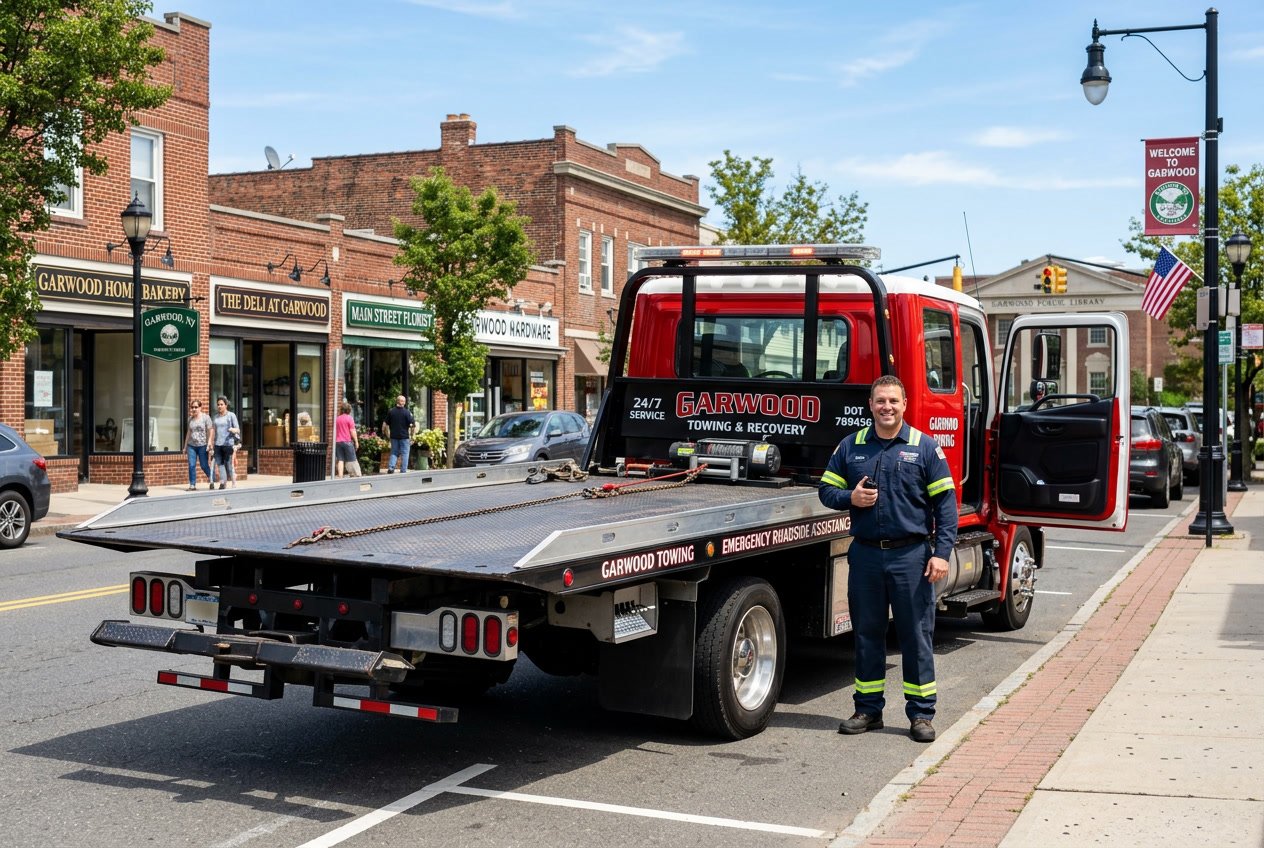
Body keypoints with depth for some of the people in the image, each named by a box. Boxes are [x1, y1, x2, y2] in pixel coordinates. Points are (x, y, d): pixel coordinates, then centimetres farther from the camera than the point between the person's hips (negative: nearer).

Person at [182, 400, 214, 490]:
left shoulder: (206, 417, -2)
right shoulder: (190, 419, 12)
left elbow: (211, 431, -5)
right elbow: (188, 432, 18)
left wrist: (209, 443, -15)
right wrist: (185, 446, 18)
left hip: (202, 445, -4)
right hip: (191, 445, 4)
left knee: (204, 465, 0)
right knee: (191, 466, -3)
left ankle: (212, 480, 23)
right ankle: (192, 485, 2)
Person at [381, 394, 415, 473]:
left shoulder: (391, 411, 1)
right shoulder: (406, 412, -9)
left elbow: (385, 424, 5)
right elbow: (412, 425, -12)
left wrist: (387, 434, 17)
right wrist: (412, 437, -3)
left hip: (394, 436, 3)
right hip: (404, 436, -3)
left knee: (394, 452, 13)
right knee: (404, 453, 4)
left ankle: (391, 467, -4)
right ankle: (403, 471, 2)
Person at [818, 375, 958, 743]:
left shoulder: (924, 447, 1)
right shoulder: (850, 446, 8)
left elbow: (945, 502, -1)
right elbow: (826, 490, 12)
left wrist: (941, 552, -10)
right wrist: (850, 498, -10)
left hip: (911, 554, -2)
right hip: (865, 554, 3)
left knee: (916, 636, 2)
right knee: (867, 634, 10)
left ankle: (921, 714, 12)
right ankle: (868, 709, 21)